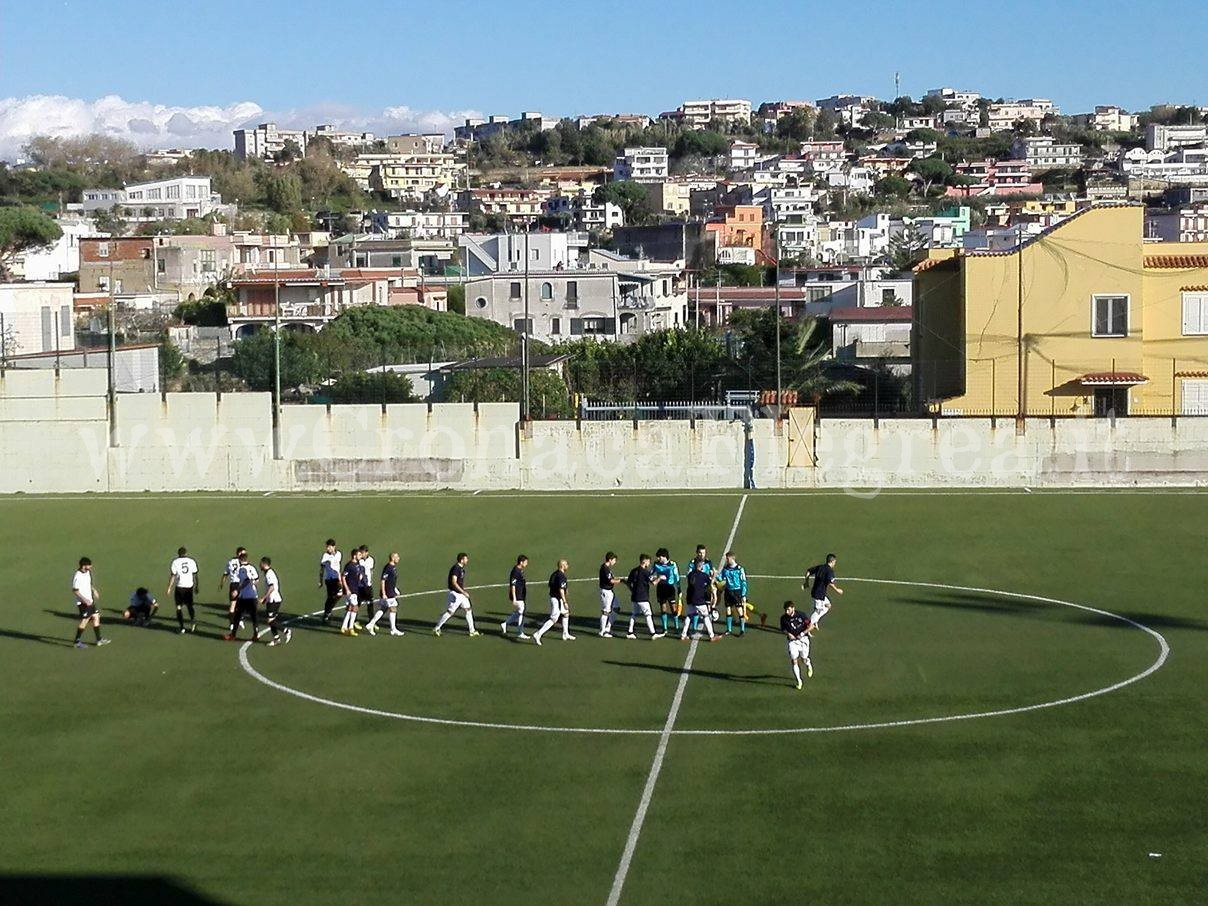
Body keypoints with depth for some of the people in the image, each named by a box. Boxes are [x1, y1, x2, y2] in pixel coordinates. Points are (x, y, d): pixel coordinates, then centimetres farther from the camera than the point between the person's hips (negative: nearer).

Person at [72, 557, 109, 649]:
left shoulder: (88, 572, 7)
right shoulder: (77, 576, -21)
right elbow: (75, 590, -21)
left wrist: (94, 590, 14)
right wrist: (84, 599, -25)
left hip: (90, 600, 9)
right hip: (83, 603, -9)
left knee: (96, 617, 10)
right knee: (84, 620, -7)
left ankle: (99, 640, 18)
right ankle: (77, 642, 2)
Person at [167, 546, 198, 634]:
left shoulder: (176, 562, -4)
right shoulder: (192, 561, 5)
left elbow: (172, 575, -7)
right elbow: (195, 575, 8)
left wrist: (169, 587, -2)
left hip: (179, 587, -3)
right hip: (189, 586, 3)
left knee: (179, 607, 7)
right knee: (190, 605, 20)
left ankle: (182, 628, 2)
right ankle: (193, 619, -7)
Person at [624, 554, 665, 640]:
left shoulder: (633, 571, 7)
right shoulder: (645, 572, -14)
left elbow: (628, 583, 12)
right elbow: (653, 583, -19)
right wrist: (659, 578, -2)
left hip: (634, 597, 7)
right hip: (643, 598, -7)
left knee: (633, 614, 14)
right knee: (648, 615, -2)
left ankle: (630, 633, 14)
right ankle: (653, 634, 0)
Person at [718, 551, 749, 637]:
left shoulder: (739, 569, -10)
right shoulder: (725, 568, 4)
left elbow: (744, 582, -7)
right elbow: (721, 578, 10)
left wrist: (743, 595, -10)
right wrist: (716, 574, -10)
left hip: (737, 592, -5)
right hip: (728, 591, 5)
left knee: (740, 610, -4)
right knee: (728, 610, 9)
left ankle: (742, 630, 5)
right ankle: (729, 629, 20)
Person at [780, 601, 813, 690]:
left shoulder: (801, 615, -15)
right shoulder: (784, 618, -8)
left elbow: (810, 626, -7)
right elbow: (783, 629, 8)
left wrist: (802, 634, -18)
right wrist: (788, 634, -12)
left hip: (803, 639, -1)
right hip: (792, 640, 1)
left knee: (803, 659, 6)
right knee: (794, 661, -9)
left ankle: (809, 666, 45)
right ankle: (798, 681, 3)